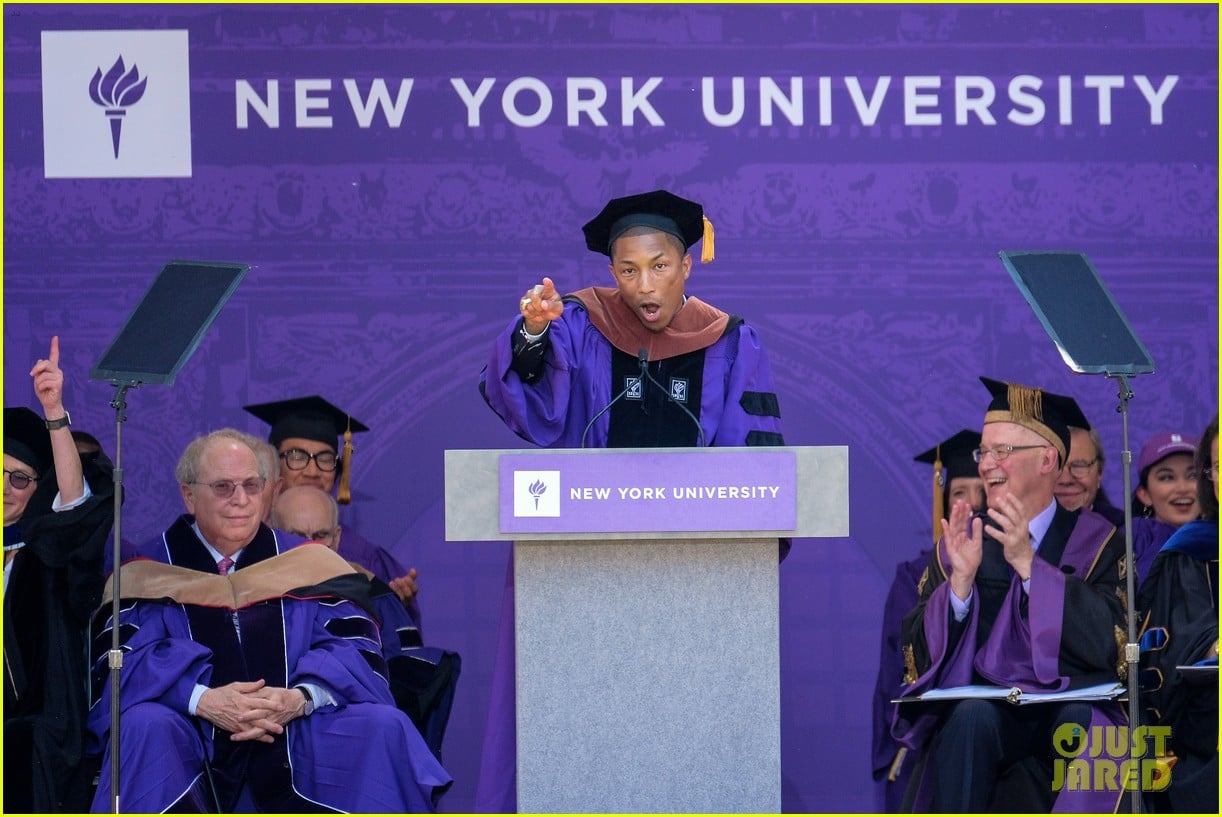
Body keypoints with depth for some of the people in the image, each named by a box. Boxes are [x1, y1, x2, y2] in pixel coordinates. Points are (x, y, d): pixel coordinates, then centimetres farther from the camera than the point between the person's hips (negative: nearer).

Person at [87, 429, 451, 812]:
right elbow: (123, 661, -6)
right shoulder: (149, 575, 8)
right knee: (146, 728, -34)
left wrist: (301, 698, -20)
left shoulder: (309, 567, 13)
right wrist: (202, 699, -25)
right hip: (193, 752, -2)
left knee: (384, 728, -23)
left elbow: (353, 648, 2)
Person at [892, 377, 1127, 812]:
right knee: (970, 715, -32)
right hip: (983, 707, 1)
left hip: (1070, 705, -1)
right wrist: (962, 577, -14)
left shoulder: (1095, 541, 5)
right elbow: (920, 653, 2)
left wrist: (1027, 563, -17)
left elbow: (1106, 643, -12)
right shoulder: (962, 539, 10)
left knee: (1082, 721, -34)